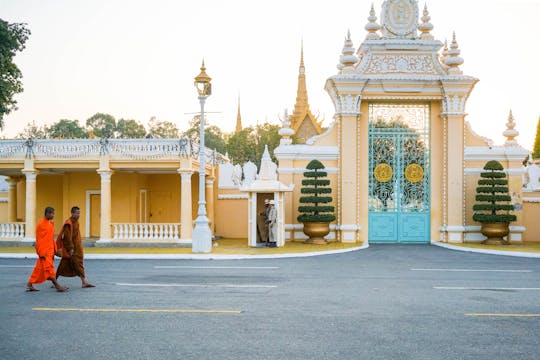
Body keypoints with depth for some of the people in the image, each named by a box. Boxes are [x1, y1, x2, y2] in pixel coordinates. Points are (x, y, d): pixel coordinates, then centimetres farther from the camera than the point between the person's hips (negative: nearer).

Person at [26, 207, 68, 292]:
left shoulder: (50, 223, 11)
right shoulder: (41, 224, -15)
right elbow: (39, 240, -16)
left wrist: (54, 249, 15)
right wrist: (41, 253, -17)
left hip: (50, 250, 9)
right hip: (44, 251, -9)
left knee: (39, 269, 12)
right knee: (49, 268, -6)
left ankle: (29, 285, 20)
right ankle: (57, 286, -5)